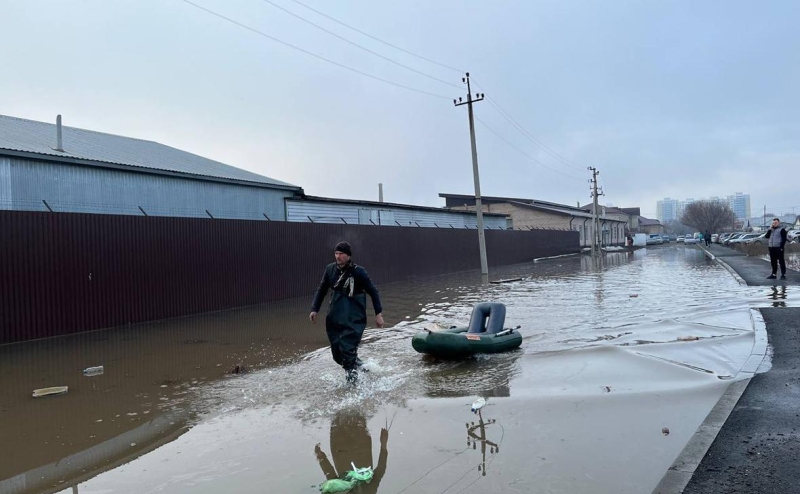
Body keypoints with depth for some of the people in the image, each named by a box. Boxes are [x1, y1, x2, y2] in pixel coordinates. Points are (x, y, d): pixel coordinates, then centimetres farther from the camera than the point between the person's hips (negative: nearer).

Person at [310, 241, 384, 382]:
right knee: (337, 354, 9)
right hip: (334, 317, 5)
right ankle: (357, 364, 37)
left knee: (347, 350, -15)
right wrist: (314, 309, 5)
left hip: (354, 319, -5)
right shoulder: (330, 269, 0)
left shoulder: (358, 272, -11)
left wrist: (379, 313, -5)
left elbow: (373, 292, -2)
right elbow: (321, 290, 13)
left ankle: (352, 376, 5)